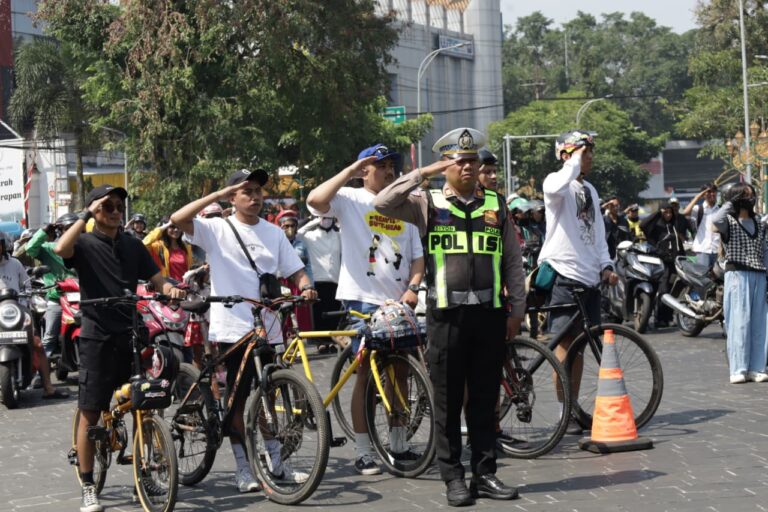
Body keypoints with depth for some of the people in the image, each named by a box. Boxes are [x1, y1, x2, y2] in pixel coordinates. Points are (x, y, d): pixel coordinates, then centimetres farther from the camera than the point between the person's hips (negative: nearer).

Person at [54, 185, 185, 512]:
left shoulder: (133, 245, 14)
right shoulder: (85, 244, -1)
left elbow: (156, 279, 8)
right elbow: (60, 249, -24)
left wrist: (170, 289, -14)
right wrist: (86, 215, -17)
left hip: (131, 334, 4)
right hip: (97, 336, -4)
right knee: (90, 413, -2)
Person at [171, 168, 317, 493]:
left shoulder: (273, 233, 11)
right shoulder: (217, 229, -1)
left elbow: (295, 269, 8)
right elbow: (178, 219, -16)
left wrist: (306, 287, -14)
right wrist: (217, 196, -16)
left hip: (268, 328, 4)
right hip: (231, 329, -4)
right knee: (238, 401, 3)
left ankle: (275, 462, 24)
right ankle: (243, 469, 11)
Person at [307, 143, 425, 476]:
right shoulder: (351, 199, -1)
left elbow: (417, 256, 12)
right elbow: (315, 200, -22)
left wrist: (412, 288, -5)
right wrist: (350, 171, -17)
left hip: (399, 300, 5)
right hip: (363, 298, -5)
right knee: (366, 372, -3)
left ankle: (399, 445, 23)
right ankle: (363, 453, 3)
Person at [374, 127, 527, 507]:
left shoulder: (495, 205, 12)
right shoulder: (428, 204, 5)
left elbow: (513, 260, 13)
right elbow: (383, 204, -12)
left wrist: (517, 310, 8)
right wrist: (422, 174, -13)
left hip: (490, 313, 2)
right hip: (447, 314, -2)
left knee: (485, 400, 7)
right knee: (448, 400, 2)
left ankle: (485, 473, 15)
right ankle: (454, 478, 9)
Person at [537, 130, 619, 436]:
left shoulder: (590, 190, 20)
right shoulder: (557, 182, -5)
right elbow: (556, 187, -33)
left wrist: (606, 266, 10)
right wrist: (575, 161, -17)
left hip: (589, 277, 8)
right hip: (564, 274, -8)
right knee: (565, 342, -6)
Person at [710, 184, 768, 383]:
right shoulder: (728, 221, -1)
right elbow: (715, 220, -25)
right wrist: (729, 203, -11)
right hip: (737, 275, -6)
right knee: (739, 322, -7)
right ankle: (738, 369, -5)